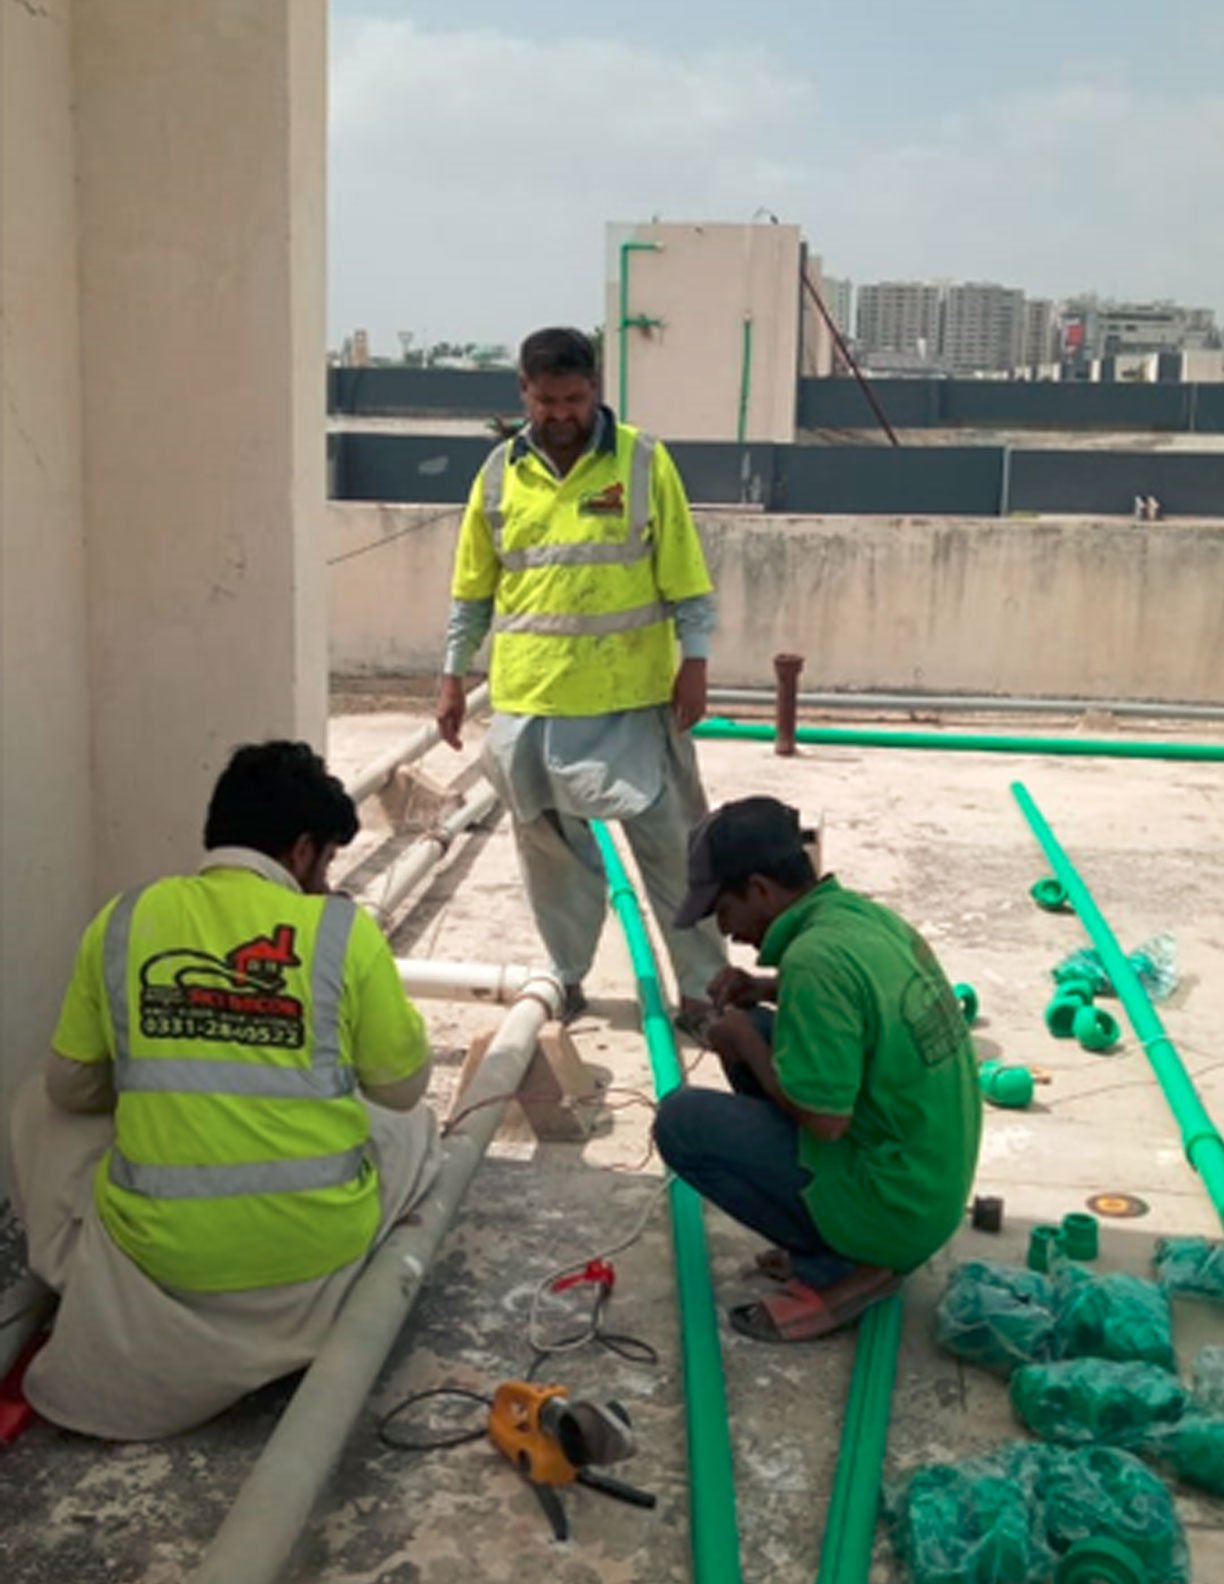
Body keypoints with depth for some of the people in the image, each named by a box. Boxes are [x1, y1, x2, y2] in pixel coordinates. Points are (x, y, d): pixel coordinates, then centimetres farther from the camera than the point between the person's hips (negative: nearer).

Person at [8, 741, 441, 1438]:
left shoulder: (123, 920, -1)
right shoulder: (346, 928, -7)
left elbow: (72, 1088, 8)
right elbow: (402, 1085, 2)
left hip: (161, 1246, 1)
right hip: (320, 1242, -1)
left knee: (41, 1107, 28)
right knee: (413, 1124, 30)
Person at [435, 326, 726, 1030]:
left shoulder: (644, 461, -3)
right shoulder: (501, 472, 5)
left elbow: (685, 574, -2)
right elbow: (473, 587, 11)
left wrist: (694, 663, -8)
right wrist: (453, 676, 10)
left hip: (634, 695, -2)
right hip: (530, 698, 3)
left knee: (669, 842, 3)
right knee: (551, 845, 12)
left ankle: (703, 985, 14)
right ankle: (566, 978, 28)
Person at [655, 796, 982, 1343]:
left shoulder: (815, 957, -25)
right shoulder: (863, 913, 2)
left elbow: (826, 1120, -24)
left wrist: (744, 1042, -9)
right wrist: (765, 990, 9)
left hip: (893, 1209, -9)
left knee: (681, 1122, -8)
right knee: (756, 1033, 14)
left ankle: (837, 1268, -1)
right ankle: (835, 1242, 14)